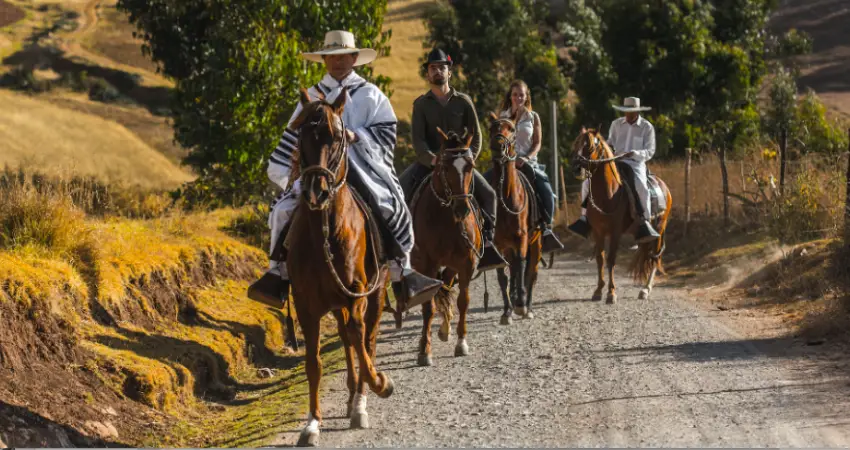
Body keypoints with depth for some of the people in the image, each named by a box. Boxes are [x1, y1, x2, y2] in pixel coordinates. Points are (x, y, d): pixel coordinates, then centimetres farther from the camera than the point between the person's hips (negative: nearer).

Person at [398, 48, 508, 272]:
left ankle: (486, 244, -12)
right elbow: (418, 138, -7)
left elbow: (476, 135, 4)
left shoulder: (463, 101, 5)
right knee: (401, 188, -27)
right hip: (428, 161, -1)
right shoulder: (421, 104, 2)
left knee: (487, 193, -19)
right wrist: (433, 159, -24)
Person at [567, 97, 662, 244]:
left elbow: (649, 152, -2)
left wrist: (634, 153, -19)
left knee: (640, 188, -35)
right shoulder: (616, 124, 10)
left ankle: (644, 224, -29)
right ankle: (585, 218, -4)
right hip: (615, 162, 4)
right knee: (588, 183, -13)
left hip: (636, 164, -4)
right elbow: (610, 143, 21)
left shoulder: (647, 127, 1)